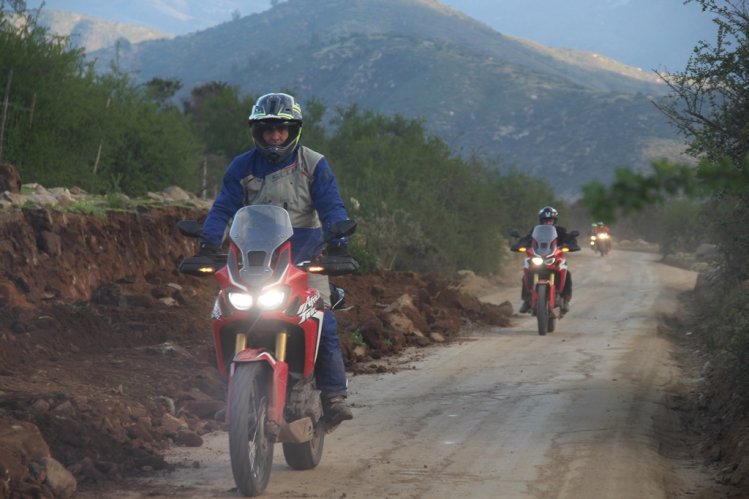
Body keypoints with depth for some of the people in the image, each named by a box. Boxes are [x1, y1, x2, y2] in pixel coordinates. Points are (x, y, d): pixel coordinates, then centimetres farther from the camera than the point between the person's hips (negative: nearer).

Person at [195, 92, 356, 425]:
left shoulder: (314, 165, 3)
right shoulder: (242, 167, 8)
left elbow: (331, 207, -4)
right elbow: (223, 208, 2)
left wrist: (338, 245, -22)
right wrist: (207, 247, -15)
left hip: (305, 252, -1)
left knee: (323, 322, -15)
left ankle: (333, 395, -12)